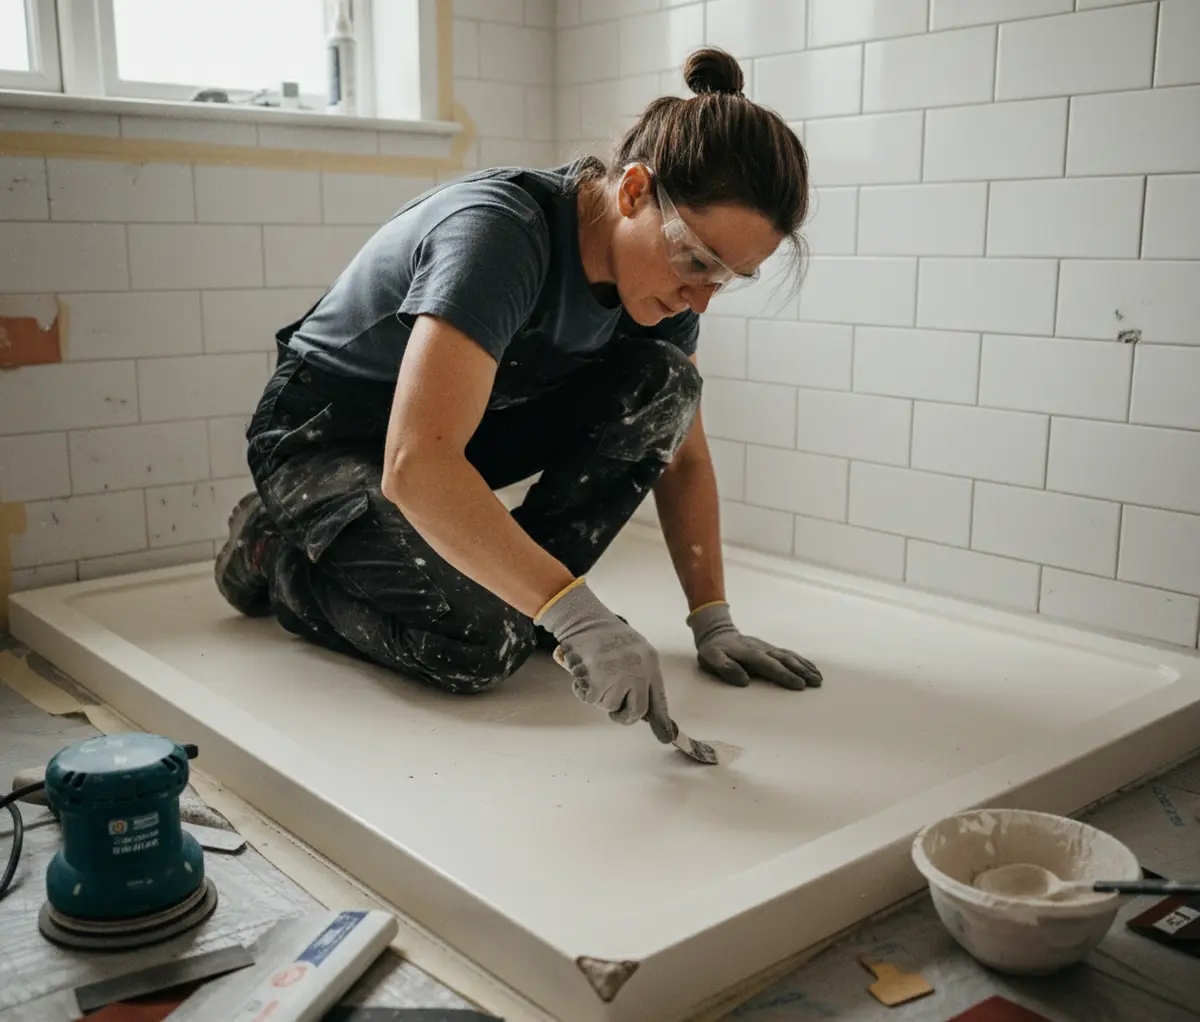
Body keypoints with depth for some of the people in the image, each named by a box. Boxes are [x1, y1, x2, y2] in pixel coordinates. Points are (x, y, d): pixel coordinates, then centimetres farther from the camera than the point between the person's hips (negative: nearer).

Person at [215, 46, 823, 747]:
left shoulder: (659, 259, -10)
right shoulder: (500, 234, -33)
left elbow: (682, 456, -2)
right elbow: (416, 466, -43)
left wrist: (714, 623, -9)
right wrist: (576, 614, -46)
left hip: (470, 425, 7)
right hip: (324, 444, -6)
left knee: (664, 384, -15)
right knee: (479, 642, -28)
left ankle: (521, 593, -5)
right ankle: (280, 555, 0)